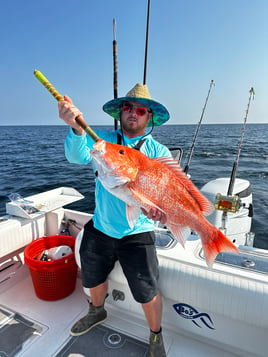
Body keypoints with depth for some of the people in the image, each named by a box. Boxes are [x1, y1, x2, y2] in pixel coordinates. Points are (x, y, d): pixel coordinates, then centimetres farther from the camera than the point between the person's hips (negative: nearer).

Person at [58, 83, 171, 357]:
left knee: (147, 293, 8)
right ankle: (97, 312, 59)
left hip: (137, 234, -2)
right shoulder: (104, 139, -3)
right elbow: (78, 156, -22)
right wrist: (77, 128, -43)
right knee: (93, 278, 25)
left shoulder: (158, 152, -6)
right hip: (100, 228, 3)